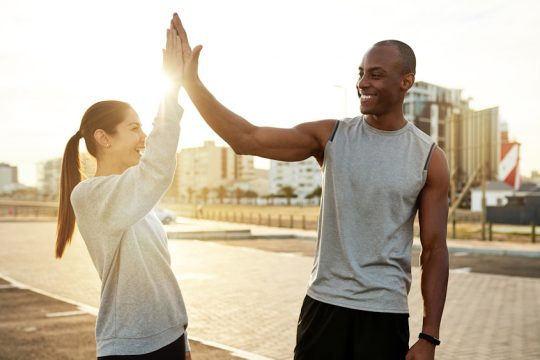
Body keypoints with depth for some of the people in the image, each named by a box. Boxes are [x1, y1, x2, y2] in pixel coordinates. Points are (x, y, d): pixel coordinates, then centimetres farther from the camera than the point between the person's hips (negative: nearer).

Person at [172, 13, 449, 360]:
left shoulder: (429, 157, -4)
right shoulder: (331, 136, -1)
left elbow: (434, 251, -2)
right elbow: (246, 139, -11)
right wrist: (191, 81, -21)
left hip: (385, 312, -1)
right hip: (324, 304, 1)